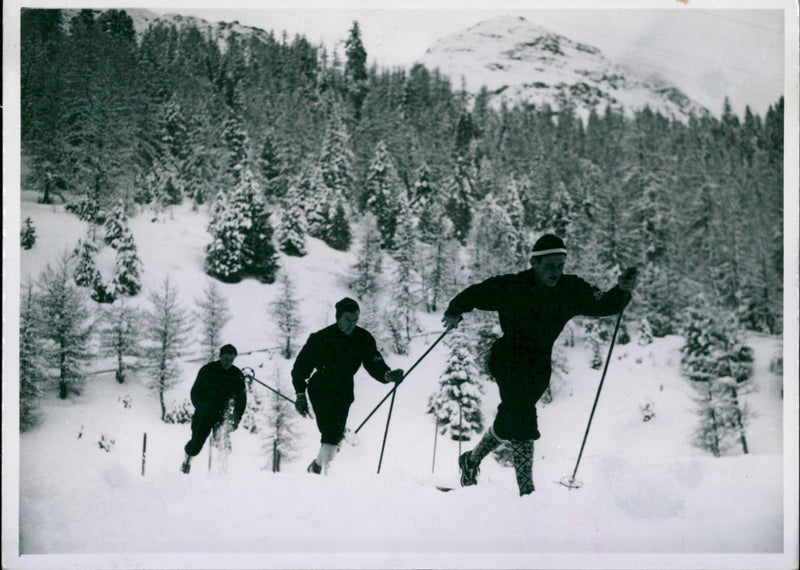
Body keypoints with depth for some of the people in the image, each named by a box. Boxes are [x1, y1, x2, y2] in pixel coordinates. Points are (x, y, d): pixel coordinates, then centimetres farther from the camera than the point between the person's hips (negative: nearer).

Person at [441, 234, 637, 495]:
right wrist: (455, 311, -15)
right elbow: (474, 294, -1)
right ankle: (526, 489, -11)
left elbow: (604, 304, -10)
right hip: (509, 358, -4)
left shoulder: (571, 290, -5)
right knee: (522, 418, -17)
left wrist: (622, 290, -27)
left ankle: (471, 460, 31)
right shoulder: (510, 287, -13)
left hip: (540, 364, 4)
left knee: (510, 419, 8)